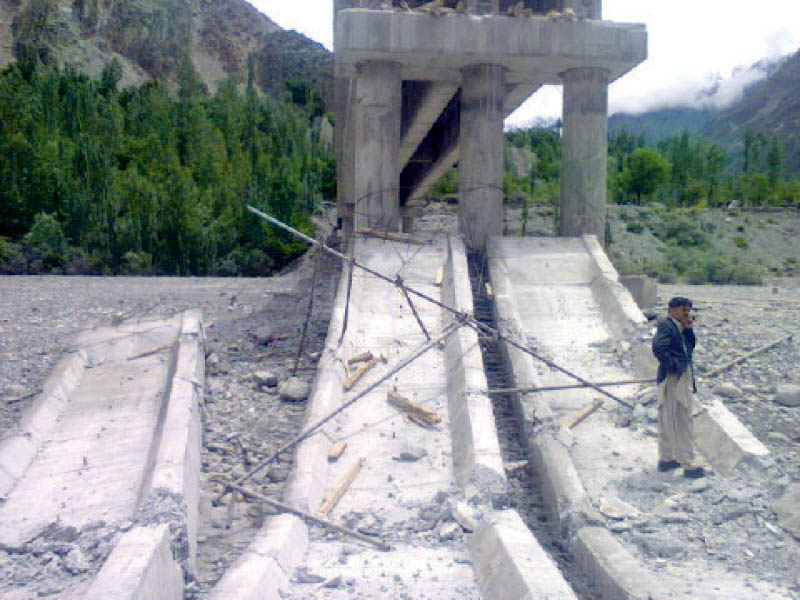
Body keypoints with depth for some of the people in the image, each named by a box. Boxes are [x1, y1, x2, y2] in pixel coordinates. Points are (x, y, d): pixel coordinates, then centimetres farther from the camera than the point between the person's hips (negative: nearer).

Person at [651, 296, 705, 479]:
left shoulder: (679, 327, 14)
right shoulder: (665, 325, -15)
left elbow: (690, 347, 11)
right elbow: (658, 347, -28)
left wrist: (689, 329, -1)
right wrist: (672, 366, -23)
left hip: (683, 379, 10)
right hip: (673, 380, -10)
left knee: (668, 422, 17)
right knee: (682, 423, -5)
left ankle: (666, 459, 27)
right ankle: (688, 464, 0)